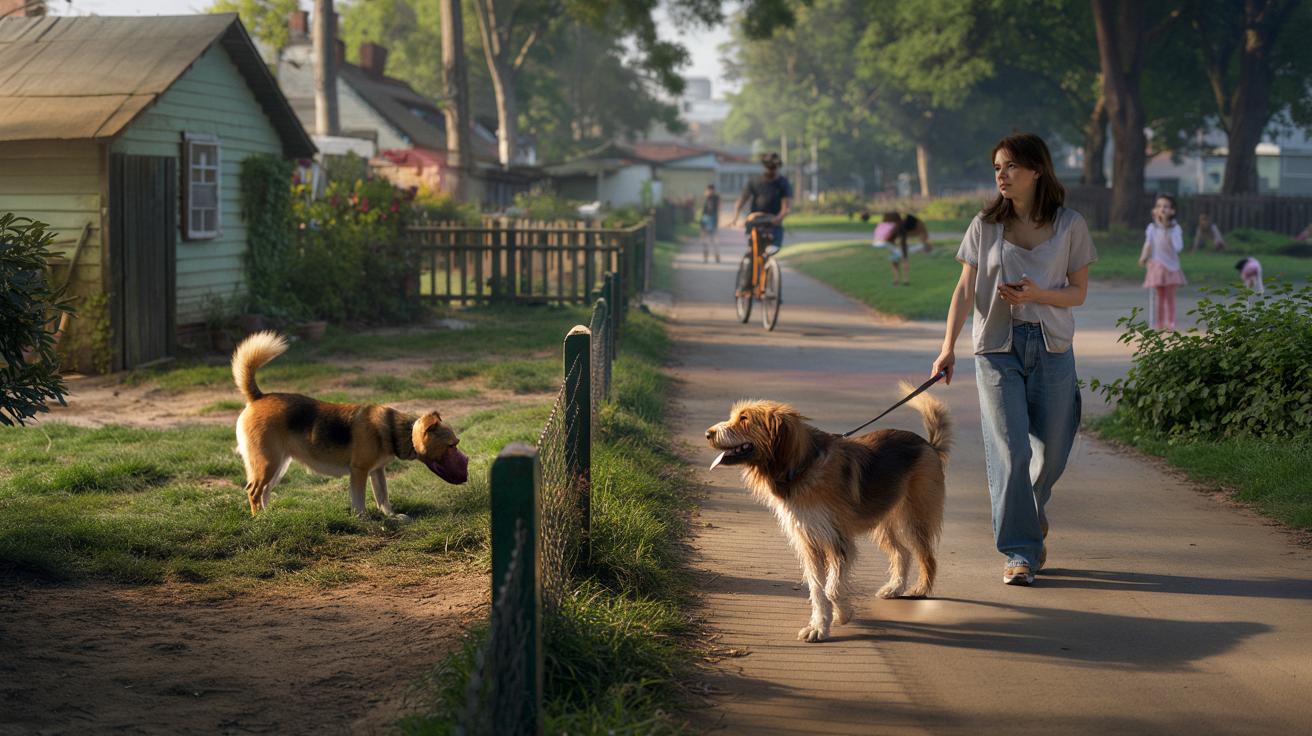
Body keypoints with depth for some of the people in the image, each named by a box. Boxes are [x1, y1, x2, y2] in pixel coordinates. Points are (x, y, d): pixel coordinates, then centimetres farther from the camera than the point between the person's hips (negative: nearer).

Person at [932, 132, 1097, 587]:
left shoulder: (1069, 226, 3)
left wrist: (1037, 294, -15)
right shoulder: (985, 226, 4)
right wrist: (948, 347, -8)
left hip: (1051, 347, 1)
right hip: (998, 348, -1)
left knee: (1050, 453, 6)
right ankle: (1019, 553, -2)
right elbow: (965, 289, 3)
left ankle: (1031, 521, 36)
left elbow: (1078, 293, 5)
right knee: (1009, 451, -8)